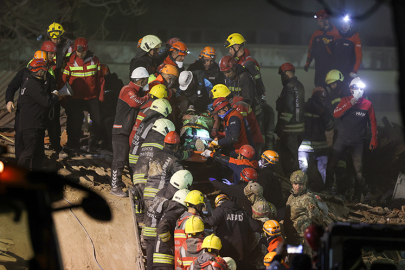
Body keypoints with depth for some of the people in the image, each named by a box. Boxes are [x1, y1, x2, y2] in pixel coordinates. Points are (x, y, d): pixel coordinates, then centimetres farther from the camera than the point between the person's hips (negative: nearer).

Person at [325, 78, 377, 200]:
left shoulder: (367, 104, 2)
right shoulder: (345, 101, 5)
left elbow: (373, 122, 8)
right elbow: (336, 114, -10)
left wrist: (374, 139, 4)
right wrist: (350, 104, -19)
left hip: (357, 142, -1)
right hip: (342, 139, 1)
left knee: (359, 169, -4)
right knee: (331, 165, -3)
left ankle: (358, 196, 6)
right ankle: (327, 189, 12)